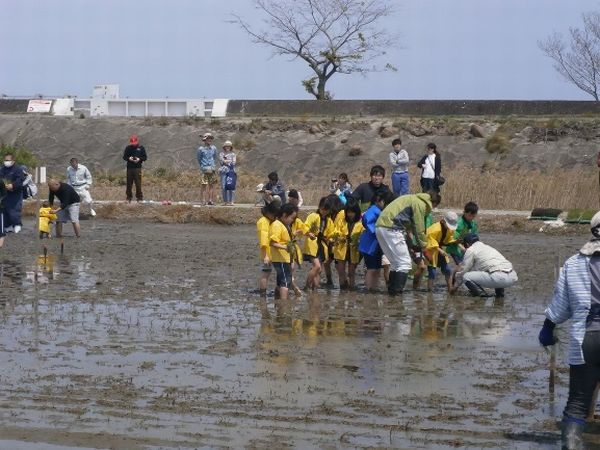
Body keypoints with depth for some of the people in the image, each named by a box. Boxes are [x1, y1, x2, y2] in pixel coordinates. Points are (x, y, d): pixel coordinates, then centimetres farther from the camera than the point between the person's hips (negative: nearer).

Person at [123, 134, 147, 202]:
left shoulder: (141, 148, 4)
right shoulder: (128, 148, 8)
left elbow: (145, 157, 6)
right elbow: (124, 157, 11)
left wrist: (139, 159, -12)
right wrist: (129, 158, -10)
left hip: (137, 168, -2)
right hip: (129, 168, 2)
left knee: (138, 183, -6)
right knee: (129, 183, 4)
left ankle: (139, 197, 2)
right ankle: (129, 197, 12)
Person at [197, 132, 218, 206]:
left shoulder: (213, 148, 8)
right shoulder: (201, 149, -5)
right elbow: (198, 159, 5)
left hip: (212, 169, 4)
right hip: (204, 169, -4)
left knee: (211, 185, 6)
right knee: (204, 186, -6)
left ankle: (210, 200, 11)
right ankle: (204, 200, -4)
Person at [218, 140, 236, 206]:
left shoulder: (233, 154, 13)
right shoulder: (221, 154, 13)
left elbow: (233, 163, 1)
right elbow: (221, 161, -2)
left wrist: (226, 161, -3)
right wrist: (229, 161, -3)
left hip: (231, 171, 0)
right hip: (223, 171, 0)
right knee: (223, 187, -4)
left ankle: (231, 201, -7)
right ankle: (225, 201, 2)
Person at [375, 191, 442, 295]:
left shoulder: (412, 199, 27)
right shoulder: (420, 204, -3)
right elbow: (419, 229, -3)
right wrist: (424, 247, 6)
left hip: (380, 227, 9)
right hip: (391, 228, -9)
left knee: (396, 263, 17)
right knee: (405, 263, -5)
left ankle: (391, 290, 16)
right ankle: (396, 291, -12)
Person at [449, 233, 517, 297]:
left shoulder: (471, 250, 8)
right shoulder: (487, 247, 31)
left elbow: (462, 271, 12)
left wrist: (455, 286, 27)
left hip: (499, 278, -8)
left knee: (466, 277, -1)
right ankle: (500, 292, 24)